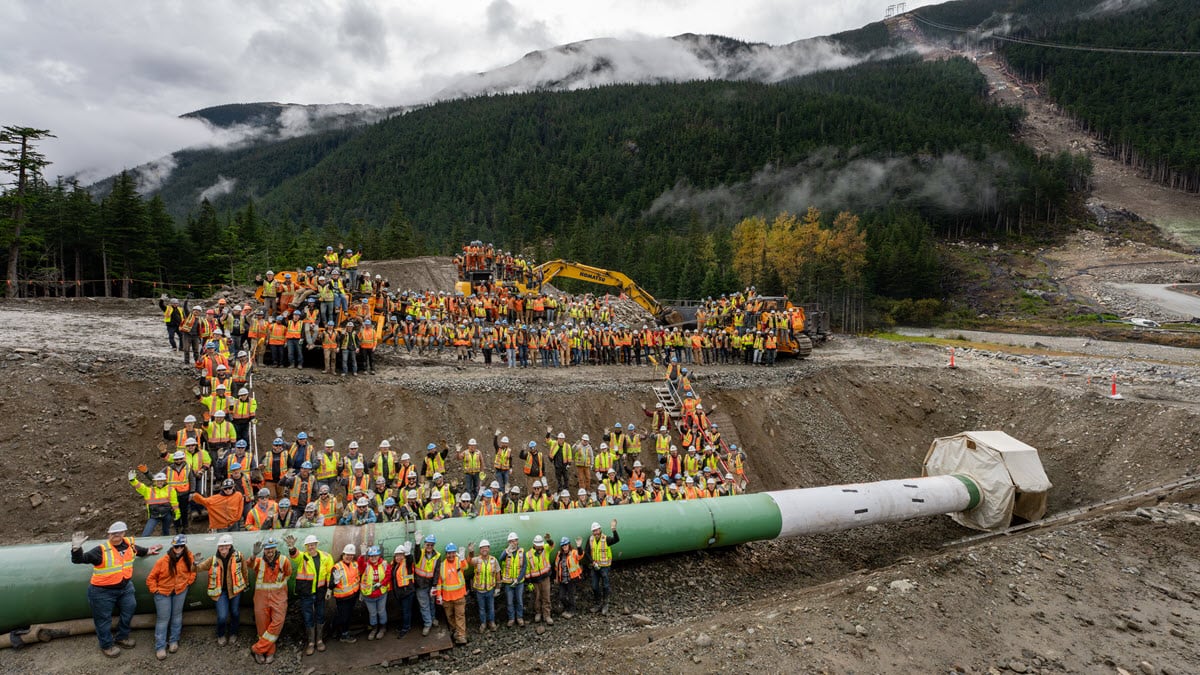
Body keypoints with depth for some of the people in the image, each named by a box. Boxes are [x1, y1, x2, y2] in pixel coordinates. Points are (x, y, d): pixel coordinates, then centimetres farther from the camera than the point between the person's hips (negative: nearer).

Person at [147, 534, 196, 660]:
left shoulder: (188, 557, -11)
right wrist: (155, 590, -10)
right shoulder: (163, 561, -20)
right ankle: (160, 647, 9)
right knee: (163, 619, 1)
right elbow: (151, 578, -9)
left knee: (177, 616, 13)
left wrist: (188, 582, 1)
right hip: (163, 593, -3)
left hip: (180, 591, 3)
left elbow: (192, 570, 9)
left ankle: (174, 641, 28)